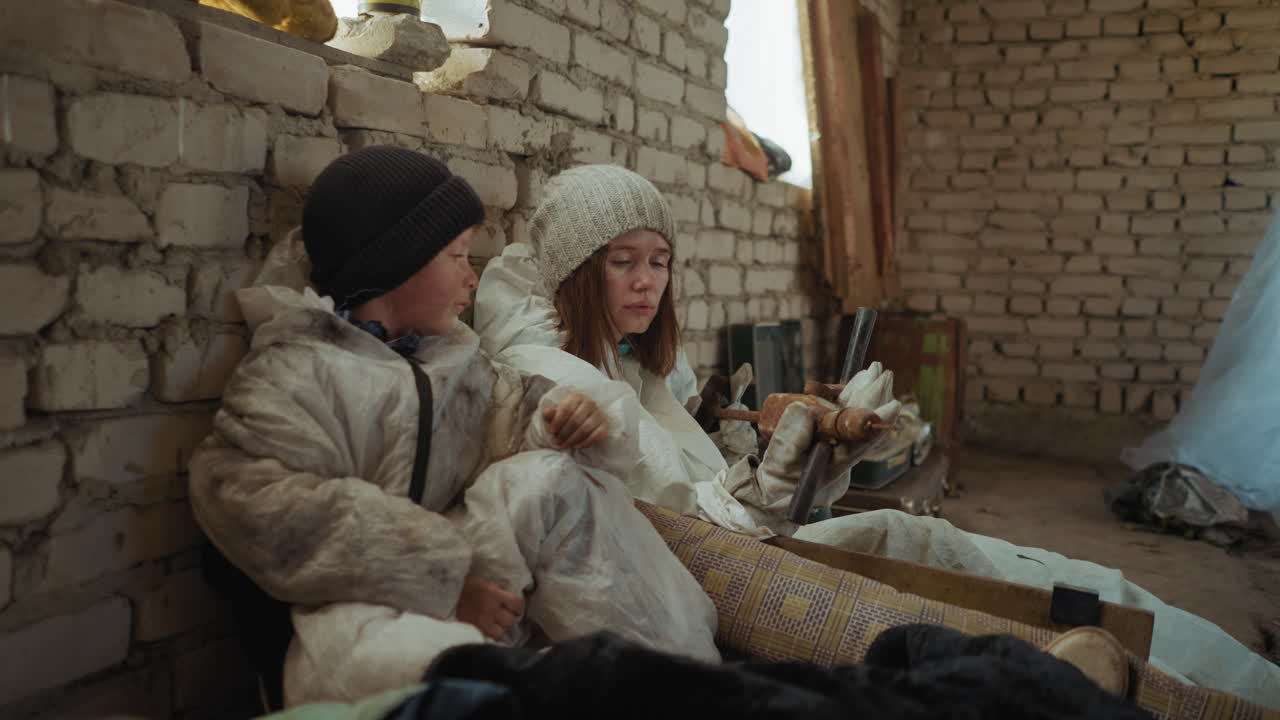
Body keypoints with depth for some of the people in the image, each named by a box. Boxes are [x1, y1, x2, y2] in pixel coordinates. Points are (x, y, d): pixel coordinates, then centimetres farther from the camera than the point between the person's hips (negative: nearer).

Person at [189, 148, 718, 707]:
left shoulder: (454, 360, 14)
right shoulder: (295, 369, -7)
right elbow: (258, 503, -20)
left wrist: (576, 418, -13)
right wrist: (443, 580, -24)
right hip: (368, 613, -6)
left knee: (550, 478, -15)